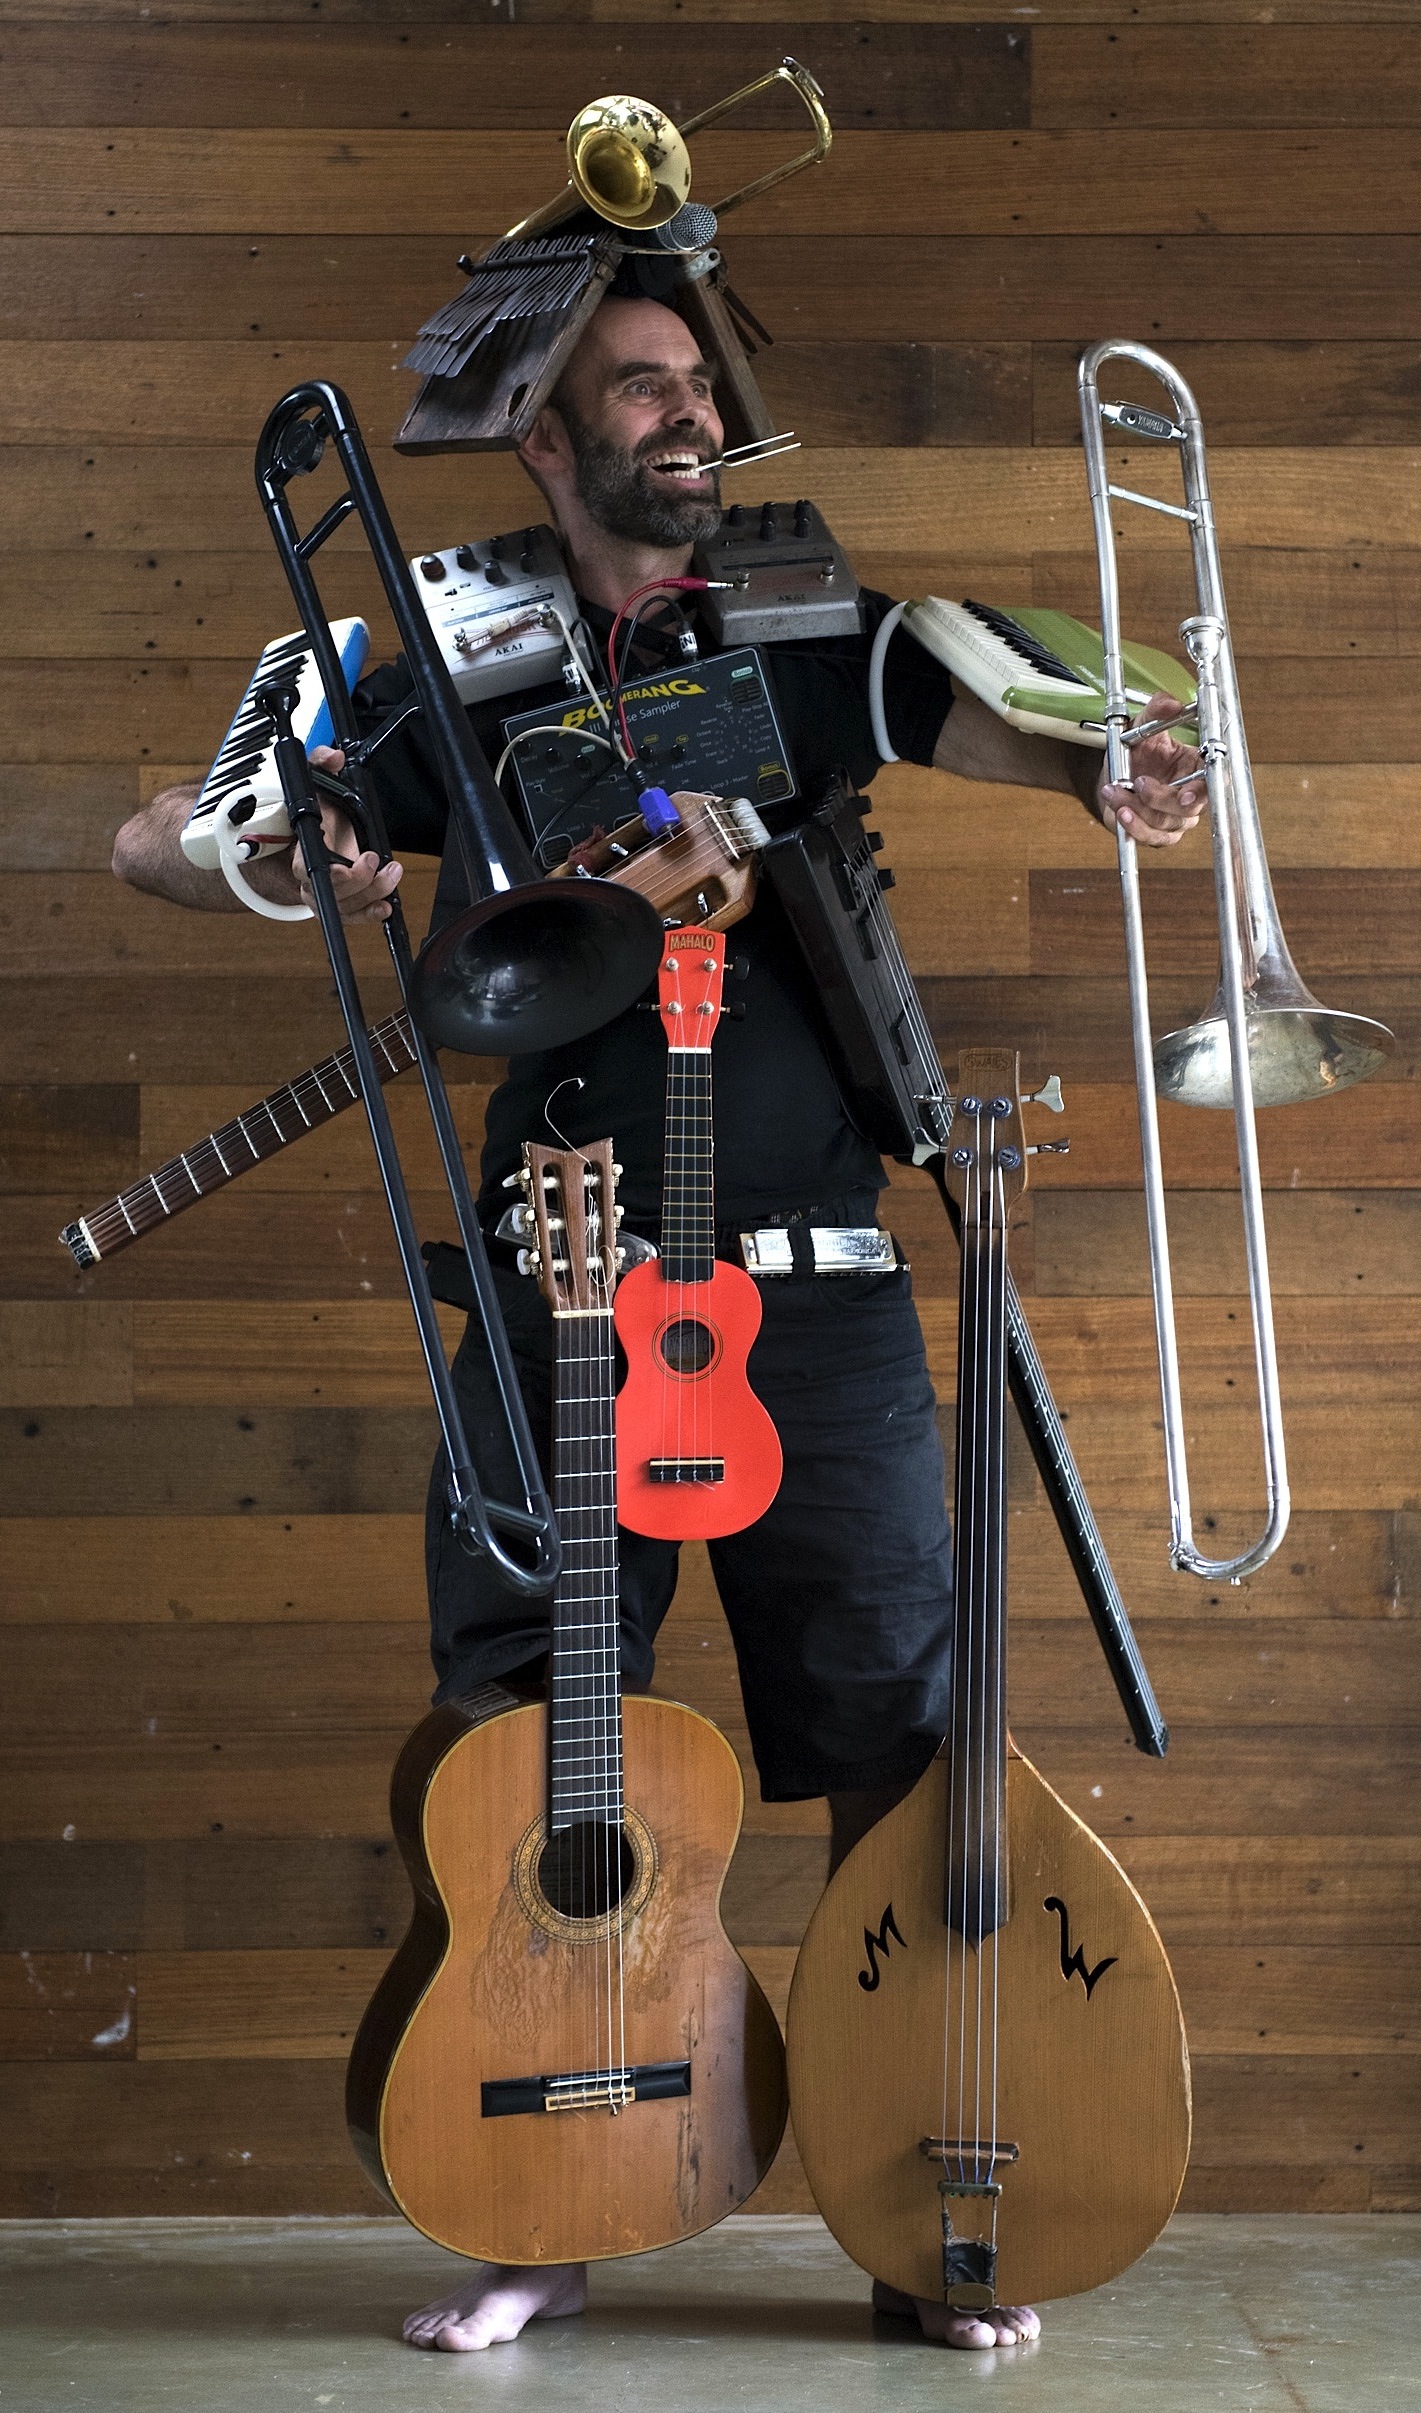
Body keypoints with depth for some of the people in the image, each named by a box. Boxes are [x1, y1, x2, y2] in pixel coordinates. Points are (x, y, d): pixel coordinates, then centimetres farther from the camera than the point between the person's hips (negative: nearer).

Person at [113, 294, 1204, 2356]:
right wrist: (277, 861, -17)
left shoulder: (817, 643, 8)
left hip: (813, 1283, 0)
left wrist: (1118, 780, -32)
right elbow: (151, 842, 7)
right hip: (561, 1292, 0)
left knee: (903, 1747, 1)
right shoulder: (467, 686, 8)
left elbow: (1016, 733, -7)